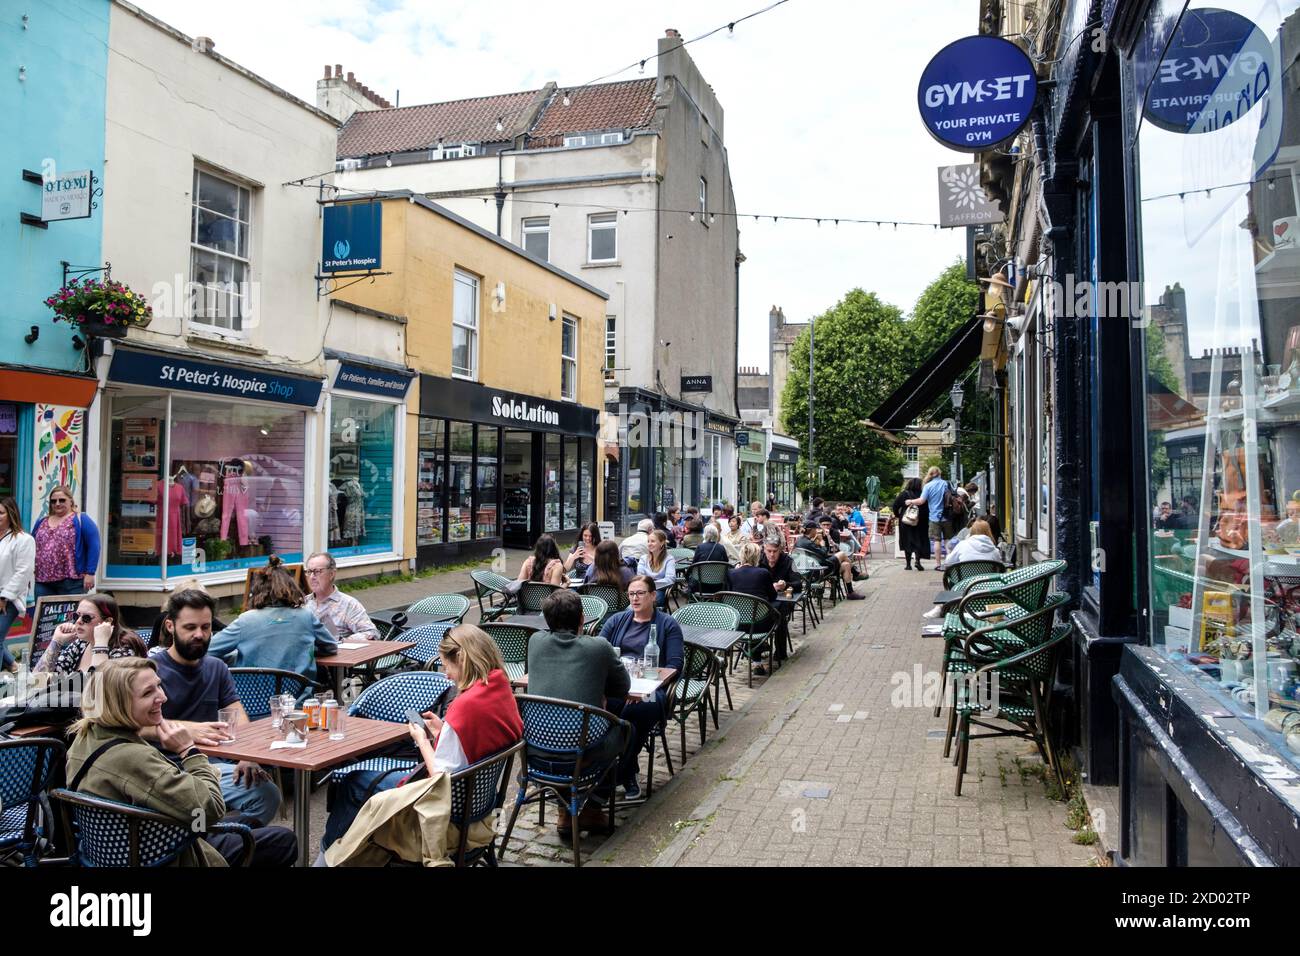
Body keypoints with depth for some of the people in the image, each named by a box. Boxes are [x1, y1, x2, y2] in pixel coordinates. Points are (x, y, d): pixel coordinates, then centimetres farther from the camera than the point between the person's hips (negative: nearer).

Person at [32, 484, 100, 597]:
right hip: (42, 582, 6)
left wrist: (90, 573, -14)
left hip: (71, 581, -6)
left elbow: (94, 546, -8)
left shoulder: (81, 520, -1)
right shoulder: (41, 521, 17)